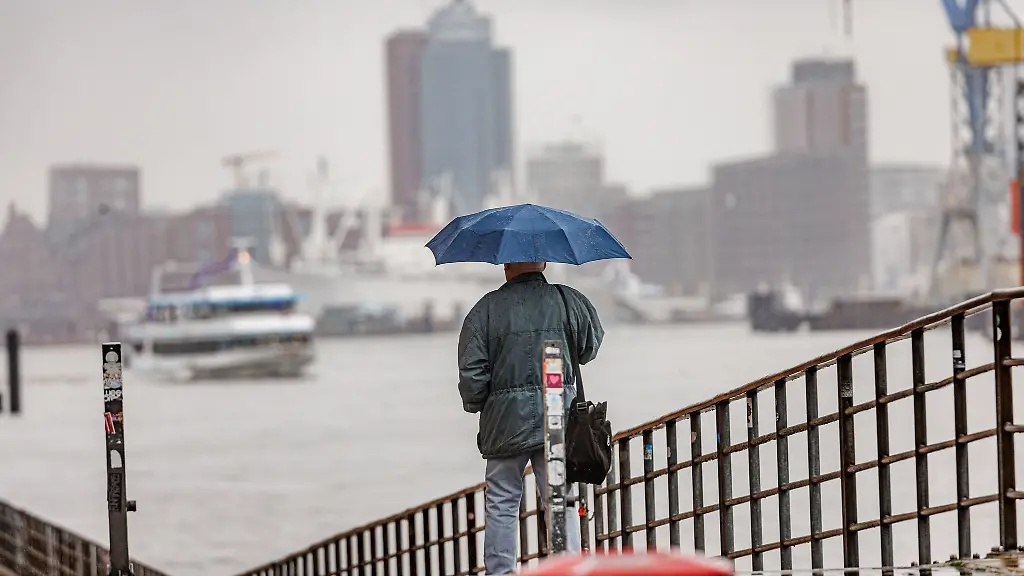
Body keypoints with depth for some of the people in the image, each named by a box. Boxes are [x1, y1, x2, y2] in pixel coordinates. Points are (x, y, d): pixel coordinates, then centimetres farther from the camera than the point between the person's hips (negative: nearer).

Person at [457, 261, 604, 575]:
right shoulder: (570, 301, 1)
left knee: (501, 504, 7)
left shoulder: (487, 308, -5)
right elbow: (590, 347, 16)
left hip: (506, 421, -1)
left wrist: (474, 404, 11)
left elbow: (471, 372, -7)